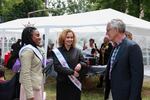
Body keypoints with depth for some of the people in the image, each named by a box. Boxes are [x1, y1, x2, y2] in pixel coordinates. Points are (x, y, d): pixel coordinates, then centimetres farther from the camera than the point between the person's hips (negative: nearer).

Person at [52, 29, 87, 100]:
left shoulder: (77, 51, 7)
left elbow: (84, 63, 10)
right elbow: (57, 67, -13)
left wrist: (80, 64, -15)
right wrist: (71, 72, -19)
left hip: (75, 83, 3)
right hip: (62, 83, -2)